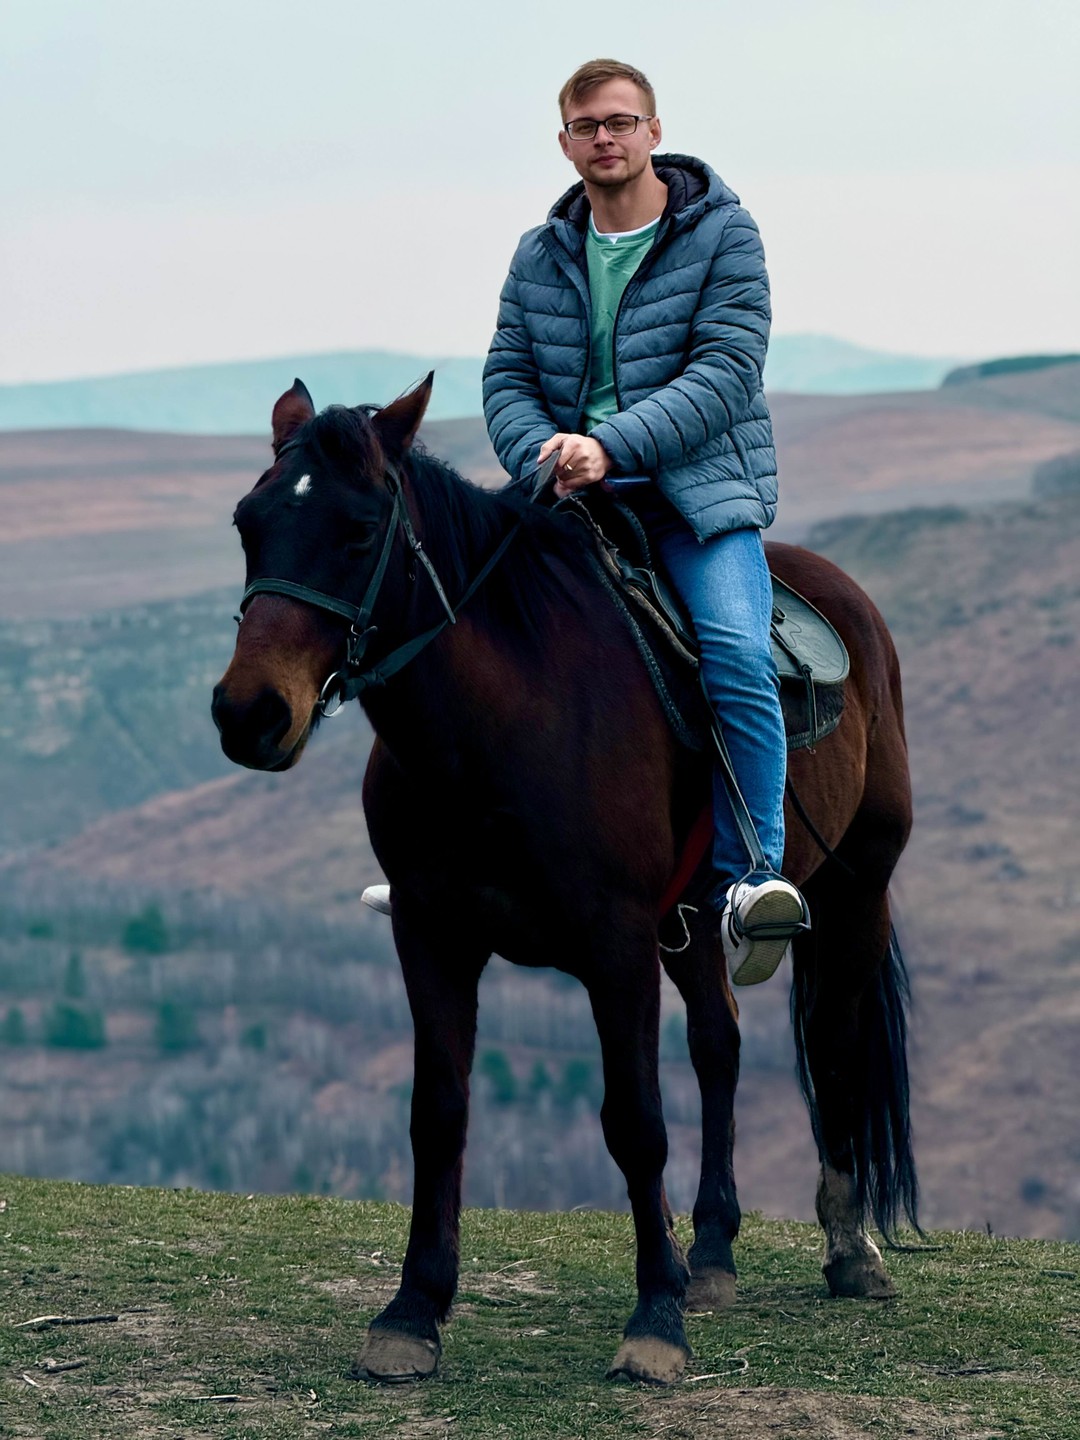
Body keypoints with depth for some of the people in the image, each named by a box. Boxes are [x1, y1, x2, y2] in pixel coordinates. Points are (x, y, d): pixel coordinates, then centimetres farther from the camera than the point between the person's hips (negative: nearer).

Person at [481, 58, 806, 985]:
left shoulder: (720, 233, -1)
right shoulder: (541, 256, 12)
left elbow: (726, 371, -11)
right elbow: (508, 378, 10)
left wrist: (611, 446, -22)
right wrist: (545, 457, -12)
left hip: (700, 490, -4)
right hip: (571, 494, 4)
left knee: (737, 656, -26)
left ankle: (747, 882, -22)